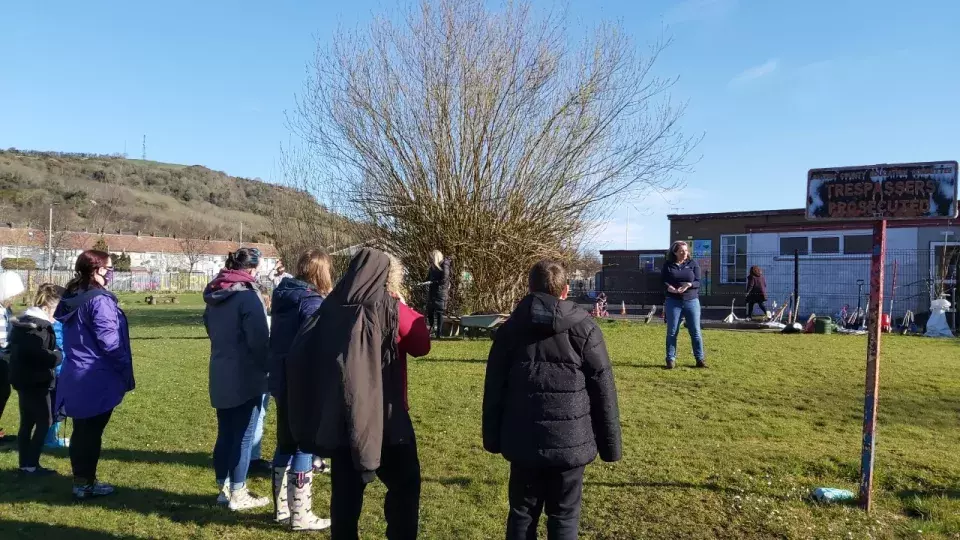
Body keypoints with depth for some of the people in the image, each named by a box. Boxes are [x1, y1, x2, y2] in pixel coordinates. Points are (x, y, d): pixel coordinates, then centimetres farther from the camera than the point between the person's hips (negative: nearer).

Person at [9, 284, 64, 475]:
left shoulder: (22, 322, 13)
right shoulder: (40, 326, -19)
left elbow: (15, 348, 22)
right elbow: (44, 356, -26)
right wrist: (59, 355, -9)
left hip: (21, 379, 10)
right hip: (36, 382, -10)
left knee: (27, 423, 14)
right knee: (44, 421, -1)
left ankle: (25, 463, 20)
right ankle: (31, 465, 1)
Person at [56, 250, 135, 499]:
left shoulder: (71, 299, 11)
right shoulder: (100, 300, -19)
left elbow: (76, 339, 17)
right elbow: (109, 341, -21)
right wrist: (126, 371, -12)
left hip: (76, 376, 9)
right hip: (98, 378, -9)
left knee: (81, 430, 16)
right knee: (92, 431, 1)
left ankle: (79, 480, 26)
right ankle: (85, 483, 10)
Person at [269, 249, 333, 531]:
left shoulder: (284, 296, 8)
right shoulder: (311, 301, -17)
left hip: (282, 382, 8)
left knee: (286, 444, 17)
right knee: (304, 447, 1)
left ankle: (282, 508, 27)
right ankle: (300, 515, 9)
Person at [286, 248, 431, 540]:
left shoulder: (331, 307, 1)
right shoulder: (389, 308, -12)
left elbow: (299, 355, 4)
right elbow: (422, 344, 0)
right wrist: (406, 308, 9)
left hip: (339, 414, 5)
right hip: (382, 413, -4)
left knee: (346, 486, 15)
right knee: (405, 482, 12)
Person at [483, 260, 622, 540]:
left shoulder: (509, 329, 2)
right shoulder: (584, 329, -4)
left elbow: (493, 390, 5)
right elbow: (603, 391, -3)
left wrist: (493, 439, 14)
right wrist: (610, 444, 5)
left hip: (523, 443, 2)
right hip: (571, 442, -2)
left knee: (522, 513, 15)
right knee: (564, 516, 10)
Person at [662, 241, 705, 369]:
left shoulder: (693, 264, 4)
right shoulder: (667, 265, 3)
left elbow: (698, 282, 0)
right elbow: (662, 281, 2)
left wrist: (689, 284, -22)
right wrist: (668, 287, -20)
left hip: (692, 301, 1)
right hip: (673, 302, 0)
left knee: (695, 331, 3)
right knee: (672, 332, 3)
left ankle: (700, 359, 12)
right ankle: (671, 359, 11)